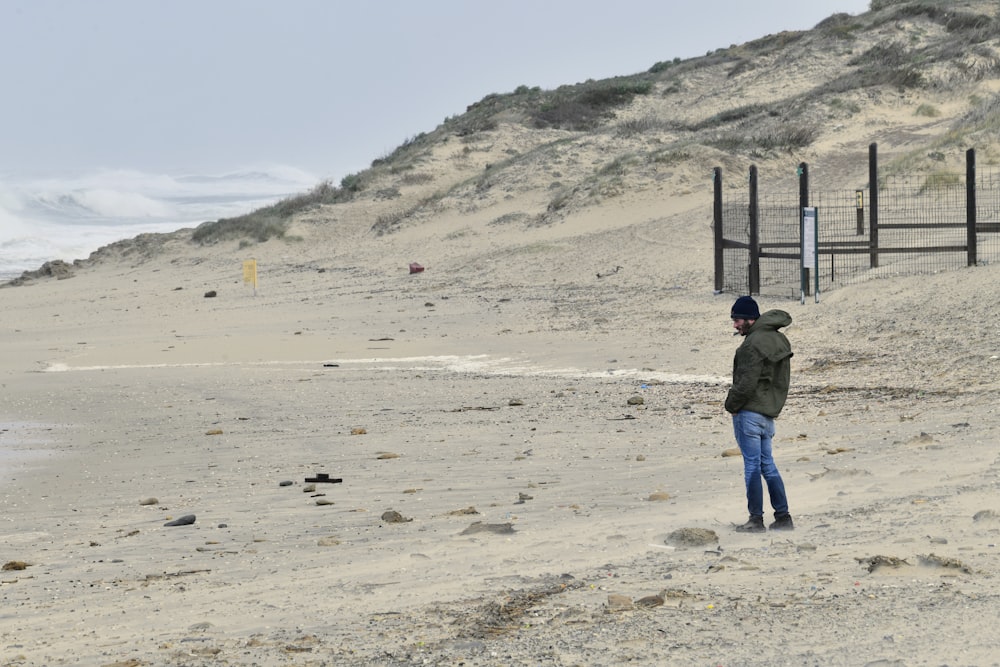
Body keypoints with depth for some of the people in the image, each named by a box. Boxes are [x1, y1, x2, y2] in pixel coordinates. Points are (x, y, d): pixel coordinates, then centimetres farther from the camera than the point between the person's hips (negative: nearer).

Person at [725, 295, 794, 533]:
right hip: (770, 411, 9)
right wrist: (774, 403, 16)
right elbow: (782, 380, 16)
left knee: (752, 465, -3)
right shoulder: (779, 339, 12)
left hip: (749, 412, -9)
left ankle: (756, 519, 1)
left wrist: (732, 404, -7)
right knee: (767, 465, 14)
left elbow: (746, 382, -20)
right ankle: (783, 517, 13)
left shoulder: (754, 343, -18)